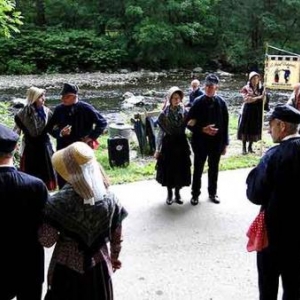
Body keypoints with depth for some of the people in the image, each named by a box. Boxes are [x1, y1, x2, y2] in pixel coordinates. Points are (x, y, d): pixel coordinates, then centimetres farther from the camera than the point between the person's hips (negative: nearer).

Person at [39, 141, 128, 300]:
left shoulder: (59, 201, -24)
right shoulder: (109, 199, -13)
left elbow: (47, 241, -16)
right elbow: (117, 236, -2)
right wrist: (114, 257, 16)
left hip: (66, 268, -2)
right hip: (98, 266, 2)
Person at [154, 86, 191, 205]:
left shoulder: (184, 112, -2)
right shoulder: (164, 114, -6)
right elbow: (160, 132, -2)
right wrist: (158, 149, -3)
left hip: (181, 144, 1)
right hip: (168, 144, -1)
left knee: (180, 169, 7)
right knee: (168, 169, 6)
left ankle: (177, 193, 25)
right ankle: (169, 194, 24)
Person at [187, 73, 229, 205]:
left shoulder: (221, 103, -5)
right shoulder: (198, 102, -10)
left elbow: (225, 124, 1)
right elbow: (189, 123, -7)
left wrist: (225, 143, 2)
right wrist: (202, 129, -22)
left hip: (216, 142, 2)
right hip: (200, 142, -2)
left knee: (214, 169, 16)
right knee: (198, 169, 11)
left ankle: (212, 193, 34)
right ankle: (195, 194, 26)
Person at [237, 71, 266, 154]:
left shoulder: (261, 88, 3)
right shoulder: (245, 88, -4)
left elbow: (263, 99, 0)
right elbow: (247, 99, -15)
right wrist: (258, 97, -21)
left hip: (257, 111, 3)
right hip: (247, 111, -2)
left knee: (255, 129, 6)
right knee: (245, 129, 0)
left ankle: (250, 147, 18)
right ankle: (244, 147, 8)